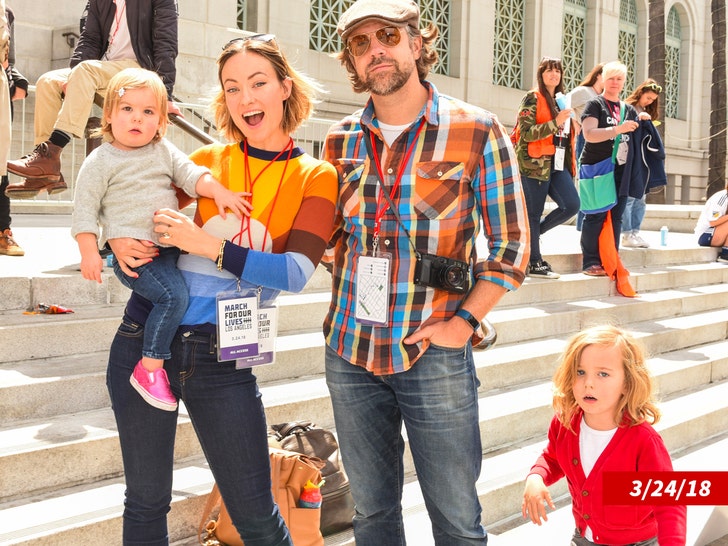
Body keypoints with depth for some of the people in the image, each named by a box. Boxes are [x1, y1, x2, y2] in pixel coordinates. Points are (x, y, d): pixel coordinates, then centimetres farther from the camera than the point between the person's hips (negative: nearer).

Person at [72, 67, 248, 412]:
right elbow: (85, 207, -3)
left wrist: (218, 191, -13)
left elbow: (190, 174, 6)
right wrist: (89, 251, -12)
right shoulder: (101, 161, -1)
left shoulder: (164, 151, 14)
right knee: (174, 294, -24)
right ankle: (150, 369, -17)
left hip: (171, 245, 7)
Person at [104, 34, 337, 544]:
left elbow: (296, 272, -13)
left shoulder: (315, 177, 0)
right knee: (146, 502, 13)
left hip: (224, 360, -2)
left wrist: (207, 245, -20)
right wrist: (120, 242, -7)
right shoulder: (206, 161, 5)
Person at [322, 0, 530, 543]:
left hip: (433, 351, -4)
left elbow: (511, 243, -4)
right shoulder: (342, 140, 7)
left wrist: (465, 321, -11)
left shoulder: (477, 131, -6)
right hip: (350, 349, 4)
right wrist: (347, 296, 5)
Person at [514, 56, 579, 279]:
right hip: (535, 163, -7)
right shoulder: (533, 98, -4)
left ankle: (532, 233, 15)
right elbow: (527, 133, -14)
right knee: (534, 213, -2)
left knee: (572, 205, -7)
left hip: (558, 164, 7)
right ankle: (534, 264, 6)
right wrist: (555, 123, -21)